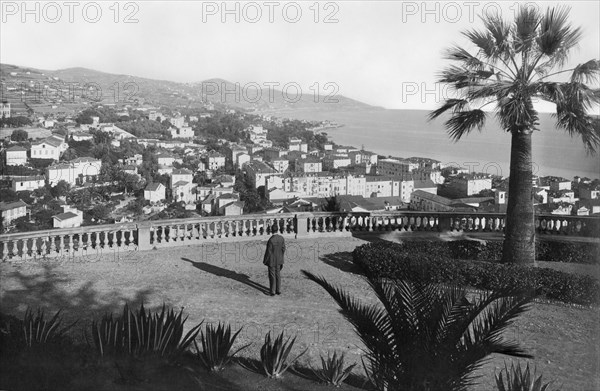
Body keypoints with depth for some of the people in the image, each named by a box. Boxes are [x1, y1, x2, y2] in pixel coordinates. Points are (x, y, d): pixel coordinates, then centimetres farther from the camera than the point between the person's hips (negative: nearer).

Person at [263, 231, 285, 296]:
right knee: (278, 275, 17)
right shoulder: (282, 238, -8)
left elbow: (268, 252, -19)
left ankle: (272, 291, 11)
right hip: (278, 260, 6)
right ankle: (278, 290, 23)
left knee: (272, 276, 5)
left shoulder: (271, 240, -26)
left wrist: (265, 261, -6)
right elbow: (283, 249, 1)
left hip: (272, 260, -5)